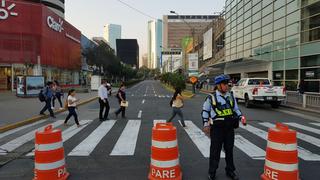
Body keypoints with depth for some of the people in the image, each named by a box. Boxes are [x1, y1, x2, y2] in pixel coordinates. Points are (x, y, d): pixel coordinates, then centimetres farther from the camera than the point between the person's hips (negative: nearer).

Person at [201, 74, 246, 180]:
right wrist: (206, 124, -3)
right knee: (215, 151, 4)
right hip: (217, 128, -4)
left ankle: (230, 171, 33)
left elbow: (236, 109, 19)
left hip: (230, 127, 4)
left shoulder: (231, 96, 8)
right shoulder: (211, 97, -5)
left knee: (229, 150, 16)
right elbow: (205, 111, 3)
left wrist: (241, 117, 2)